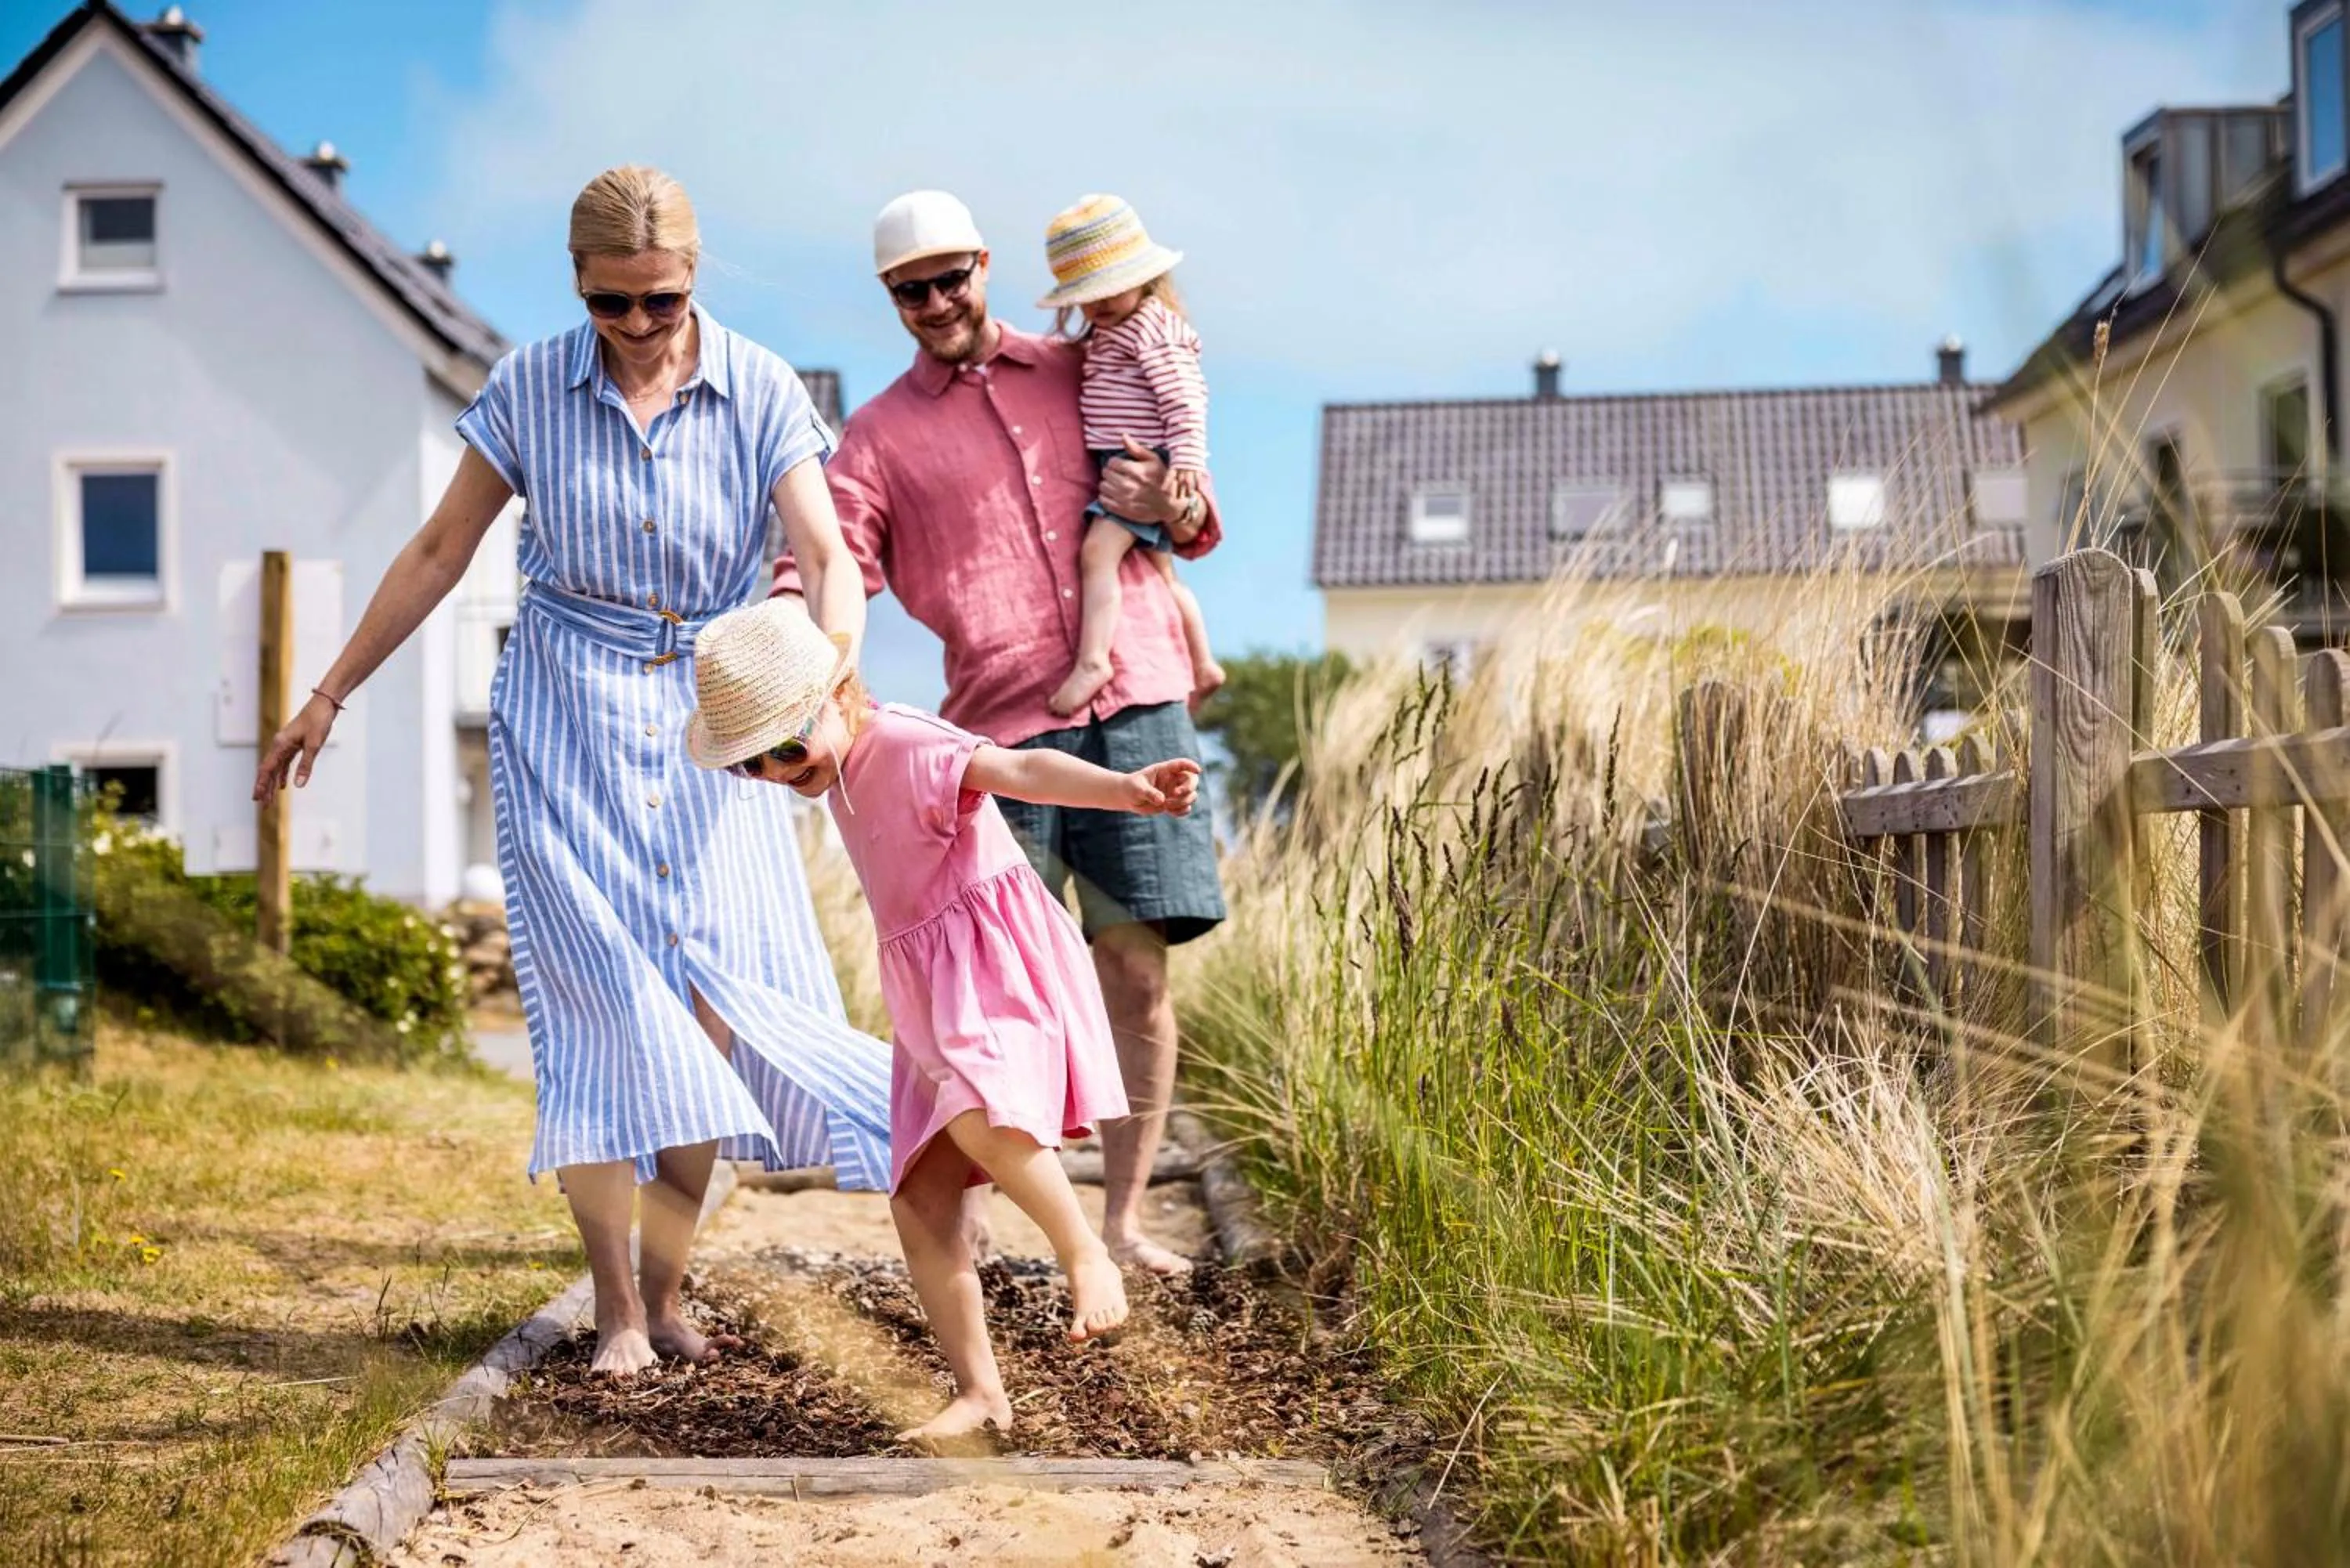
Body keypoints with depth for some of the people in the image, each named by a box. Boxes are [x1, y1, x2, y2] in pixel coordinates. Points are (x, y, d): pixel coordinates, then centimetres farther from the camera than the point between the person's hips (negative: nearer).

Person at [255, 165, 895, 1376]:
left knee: (722, 1000, -8)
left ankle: (666, 1287, 6)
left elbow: (827, 557, -12)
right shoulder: (529, 390, -2)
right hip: (566, 721, 0)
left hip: (714, 722, 0)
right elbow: (440, 551, 6)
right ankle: (616, 1307, -5)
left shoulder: (759, 392, -4)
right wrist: (328, 697, 8)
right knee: (598, 999, -9)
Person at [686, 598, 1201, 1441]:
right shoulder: (841, 774, 11)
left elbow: (1024, 770, -36)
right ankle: (979, 1390, 6)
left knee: (975, 1115, -37)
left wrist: (1125, 788, -52)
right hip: (931, 1000, 9)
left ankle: (1086, 1253, -18)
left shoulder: (909, 747, -17)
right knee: (919, 1198, 1)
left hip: (997, 964, -9)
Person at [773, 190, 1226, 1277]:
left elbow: (1200, 521, 23)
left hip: (1135, 702, 2)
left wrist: (1173, 510, -1)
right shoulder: (879, 437, 11)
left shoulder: (1082, 374, 18)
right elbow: (823, 570, 0)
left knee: (1137, 964, -1)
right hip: (1001, 728, -2)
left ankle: (1122, 1218, 6)